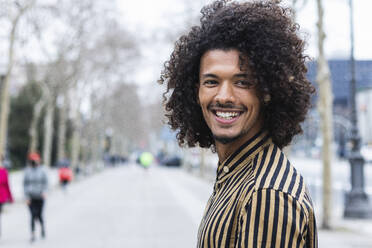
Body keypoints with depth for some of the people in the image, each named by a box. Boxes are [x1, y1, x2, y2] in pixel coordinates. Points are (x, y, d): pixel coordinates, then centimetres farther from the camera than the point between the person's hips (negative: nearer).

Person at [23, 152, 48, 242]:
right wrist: (27, 196, -5)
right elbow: (25, 184, 2)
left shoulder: (42, 171, -2)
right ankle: (32, 234, -1)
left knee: (39, 215, 4)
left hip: (40, 197, -1)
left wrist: (44, 191, -17)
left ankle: (42, 227, 35)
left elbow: (45, 182, 0)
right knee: (33, 215, -5)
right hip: (31, 198, 1)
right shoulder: (27, 171, 1)